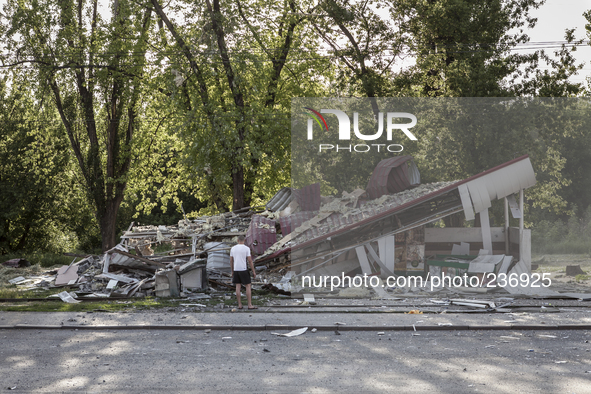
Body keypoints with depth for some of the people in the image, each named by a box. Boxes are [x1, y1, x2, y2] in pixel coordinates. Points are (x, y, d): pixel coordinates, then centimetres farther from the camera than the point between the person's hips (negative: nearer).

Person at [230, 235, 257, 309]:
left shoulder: (233, 248, 4)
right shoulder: (246, 248, -9)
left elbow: (231, 261, 7)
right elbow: (250, 261, -11)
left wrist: (232, 272, 17)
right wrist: (253, 272, -4)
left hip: (236, 270, 4)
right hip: (244, 270, -4)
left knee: (238, 287, 7)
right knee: (248, 286, 1)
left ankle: (240, 305, 7)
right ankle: (250, 305, -2)